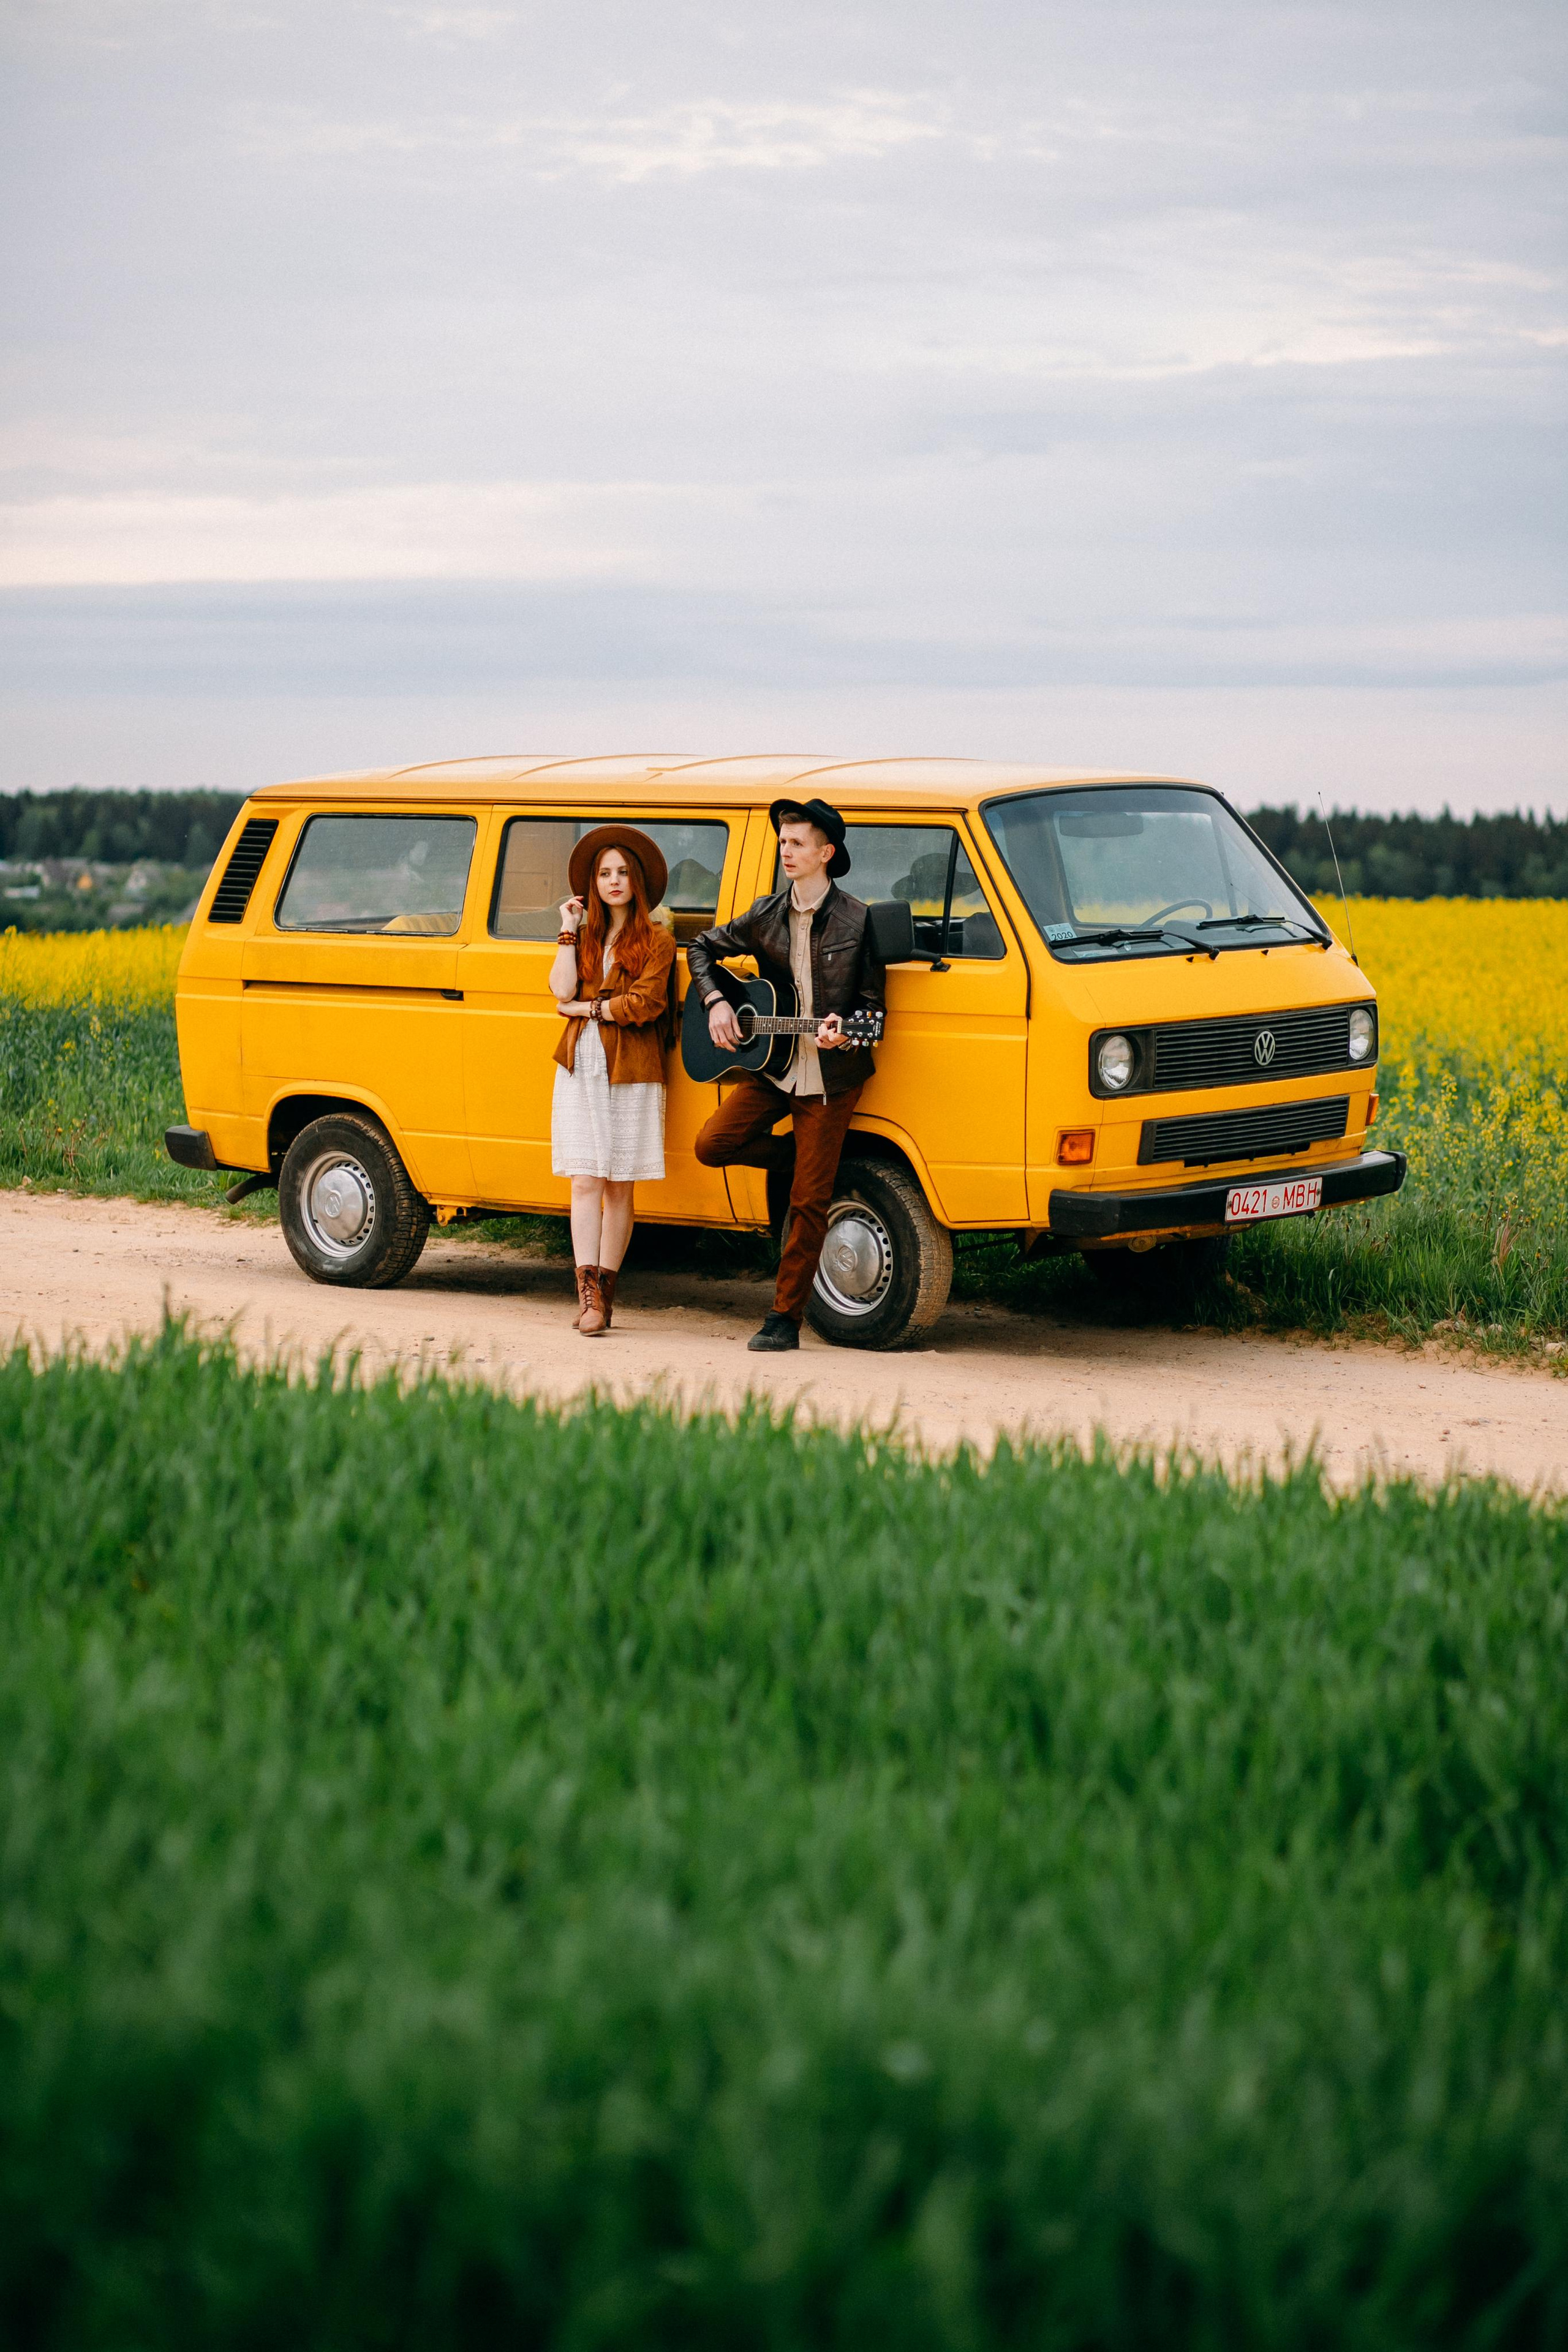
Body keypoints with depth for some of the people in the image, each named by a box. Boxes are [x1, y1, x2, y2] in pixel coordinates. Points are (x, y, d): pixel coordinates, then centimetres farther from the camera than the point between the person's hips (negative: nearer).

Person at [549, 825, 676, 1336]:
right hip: (580, 1068, 3)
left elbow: (645, 1004, -9)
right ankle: (589, 1294, -11)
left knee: (619, 1187, 0)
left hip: (631, 1072, -3)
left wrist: (586, 1009, -4)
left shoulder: (656, 940, 4)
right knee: (586, 1181, -6)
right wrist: (569, 930, 3)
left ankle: (603, 1291, 6)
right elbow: (563, 990, 0)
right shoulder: (585, 938, 17)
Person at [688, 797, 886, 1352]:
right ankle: (788, 1157, 18)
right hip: (772, 1066, 4)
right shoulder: (766, 916, 5)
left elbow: (873, 1003, -2)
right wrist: (716, 1004, 3)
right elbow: (702, 948, 19)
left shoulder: (857, 922, -6)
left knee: (808, 1202, -2)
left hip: (830, 1077, -4)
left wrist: (844, 1031, -22)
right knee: (712, 1145, -11)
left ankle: (785, 1317, 5)